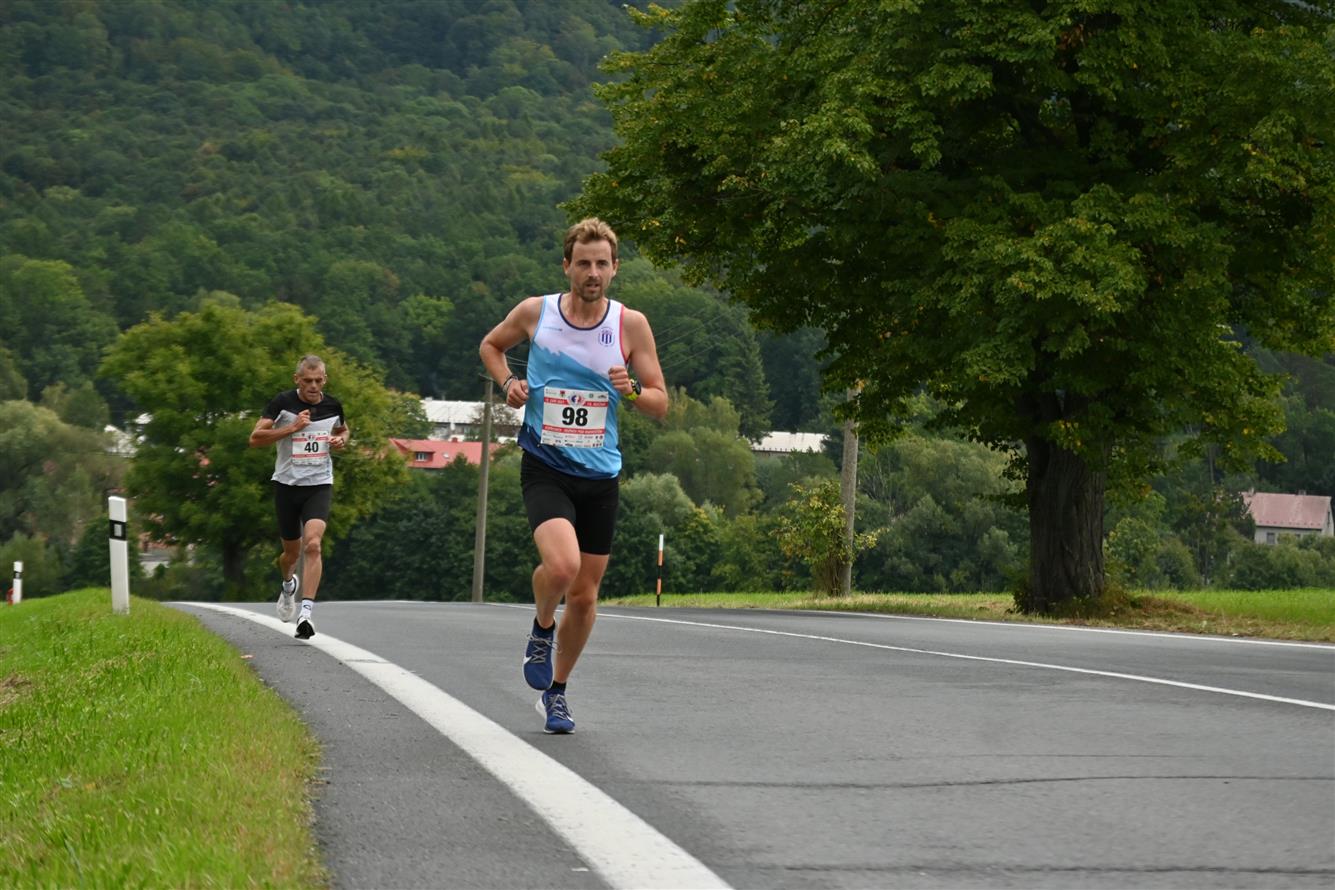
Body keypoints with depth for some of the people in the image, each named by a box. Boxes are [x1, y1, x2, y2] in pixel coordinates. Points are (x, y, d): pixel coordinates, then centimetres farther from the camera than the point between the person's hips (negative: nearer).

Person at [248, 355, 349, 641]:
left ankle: (306, 612, -25)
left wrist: (341, 440, 1)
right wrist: (291, 428, -21)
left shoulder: (333, 405, 2)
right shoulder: (283, 403, -7)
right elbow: (255, 438, -12)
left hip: (319, 485, 0)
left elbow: (343, 429, 24)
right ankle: (288, 584, 49)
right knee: (292, 551, 13)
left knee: (313, 544, -21)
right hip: (287, 484, 0)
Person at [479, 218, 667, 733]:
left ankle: (556, 692, 30)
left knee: (585, 595, 8)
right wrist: (507, 382, -1)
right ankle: (542, 628, 6)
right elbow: (490, 346, 18)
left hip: (600, 476, 2)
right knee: (561, 564, -28)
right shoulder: (534, 313, -3)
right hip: (545, 468, -2)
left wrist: (632, 391, -18)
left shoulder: (631, 325, -2)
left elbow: (661, 405, 3)